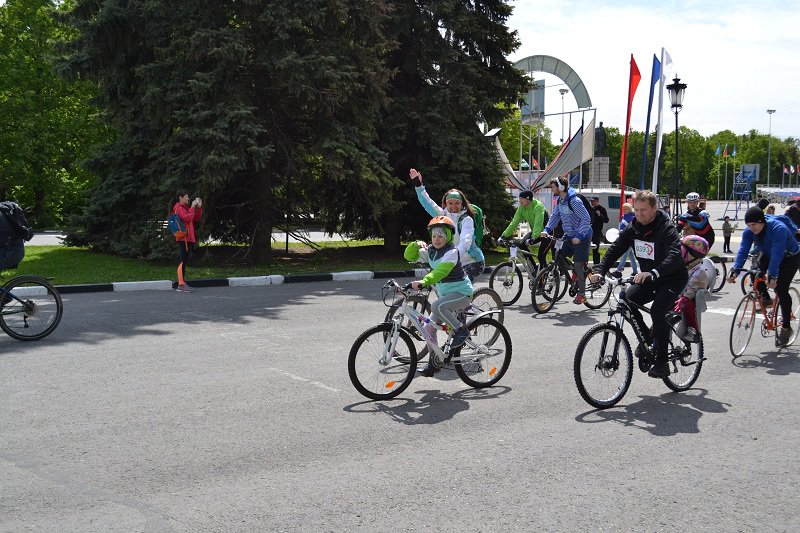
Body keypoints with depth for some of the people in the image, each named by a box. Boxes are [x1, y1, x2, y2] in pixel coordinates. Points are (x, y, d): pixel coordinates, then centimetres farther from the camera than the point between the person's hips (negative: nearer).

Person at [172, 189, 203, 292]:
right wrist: (192, 207, -16)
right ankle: (181, 285, -13)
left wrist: (199, 207, 10)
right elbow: (187, 218, -23)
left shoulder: (185, 207, 21)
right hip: (183, 238, -10)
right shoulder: (179, 208, -8)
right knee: (183, 261, -12)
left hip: (189, 238, 10)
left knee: (185, 261, 10)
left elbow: (196, 218, 20)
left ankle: (183, 283, 13)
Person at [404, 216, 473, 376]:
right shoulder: (430, 251, 3)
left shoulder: (451, 252, -20)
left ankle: (461, 330, -16)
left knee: (437, 306, -34)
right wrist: (416, 245, -15)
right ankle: (434, 362, 16)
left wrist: (423, 282, -49)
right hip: (446, 295, 8)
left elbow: (441, 271, -36)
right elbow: (409, 256, 6)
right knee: (429, 327, 3)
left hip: (461, 293, -8)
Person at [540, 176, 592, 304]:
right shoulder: (559, 200, 3)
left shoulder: (574, 201, -24)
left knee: (578, 264, -7)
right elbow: (555, 216, 11)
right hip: (569, 236, 9)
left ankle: (581, 293, 3)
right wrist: (547, 229, -4)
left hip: (582, 237, -9)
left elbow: (586, 219, -27)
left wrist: (579, 236, -31)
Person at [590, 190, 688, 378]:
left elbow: (675, 256, -37)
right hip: (649, 278, 6)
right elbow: (615, 249, -6)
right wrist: (600, 271, -23)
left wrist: (652, 272, -54)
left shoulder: (666, 228, -22)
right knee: (626, 299, -17)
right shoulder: (633, 228, -3)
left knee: (657, 311, -27)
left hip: (673, 278, -6)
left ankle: (662, 362, -16)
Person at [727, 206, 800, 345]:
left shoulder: (778, 229, -37)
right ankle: (765, 299, 6)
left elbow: (777, 254, -43)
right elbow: (743, 251, -26)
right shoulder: (749, 232, -19)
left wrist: (772, 276, -50)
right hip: (769, 255, 6)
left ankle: (786, 327, -5)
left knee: (780, 288, -17)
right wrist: (735, 271, -40)